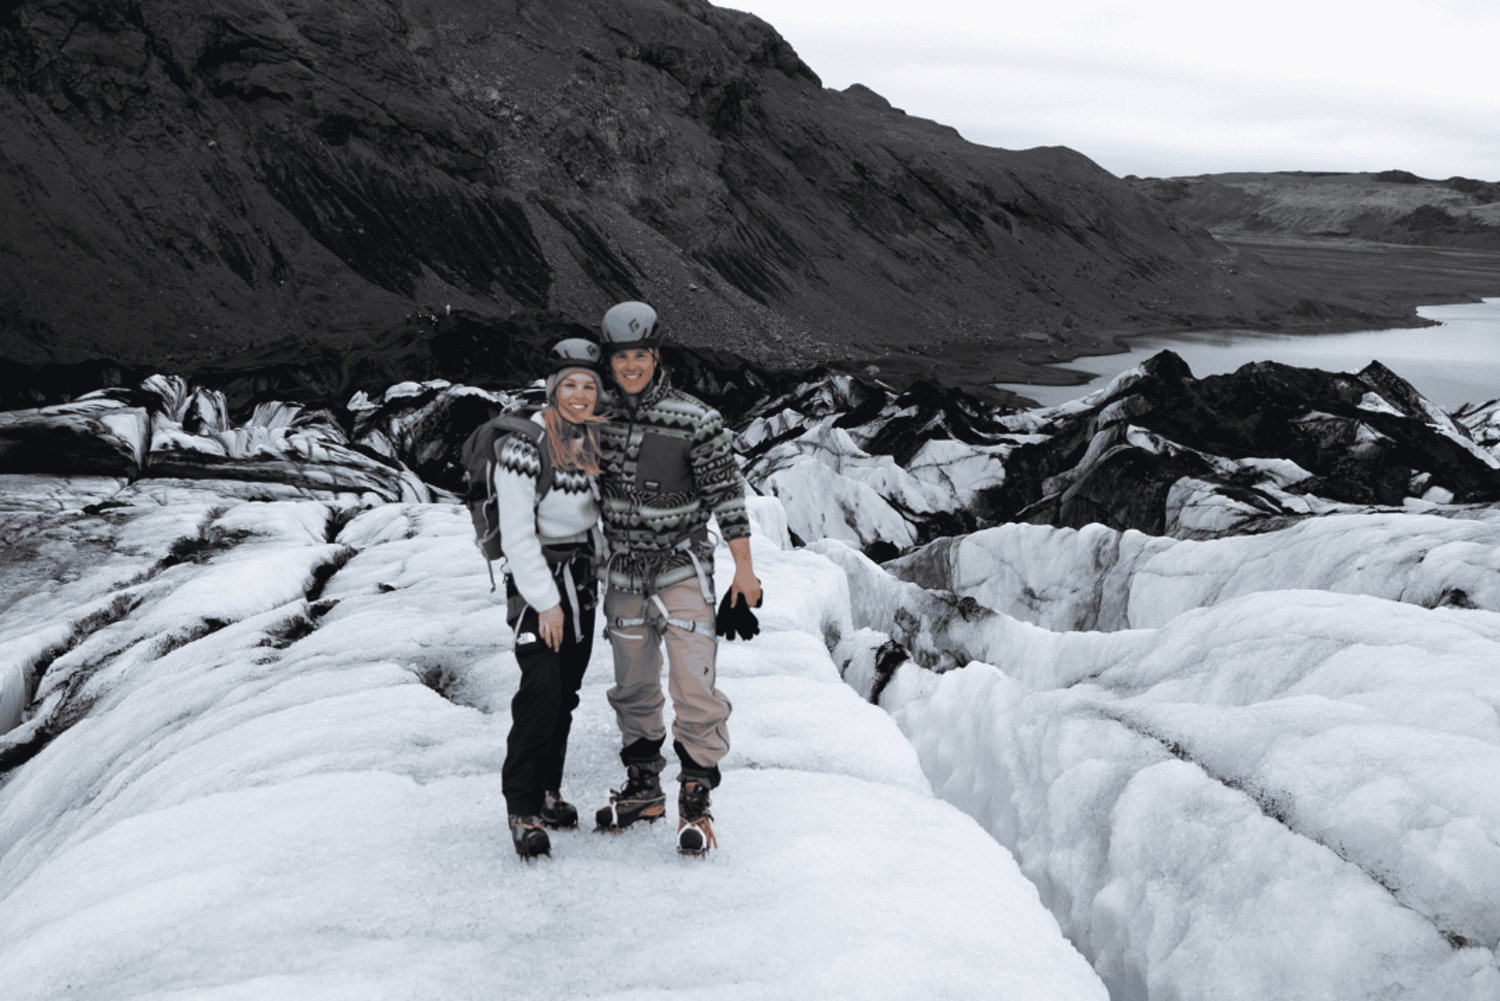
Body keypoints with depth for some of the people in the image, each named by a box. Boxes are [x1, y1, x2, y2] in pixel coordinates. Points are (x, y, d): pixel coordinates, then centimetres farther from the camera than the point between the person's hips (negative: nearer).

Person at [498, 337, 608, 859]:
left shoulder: (595, 439, 3)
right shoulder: (525, 446, -18)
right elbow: (516, 534, -17)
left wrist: (595, 578, 17)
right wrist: (546, 601, -17)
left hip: (582, 577, 7)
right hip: (535, 578, -7)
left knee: (566, 691, 10)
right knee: (542, 688, -15)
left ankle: (548, 791, 23)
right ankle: (522, 807, -5)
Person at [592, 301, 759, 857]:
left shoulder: (694, 419, -14)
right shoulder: (603, 416, 1)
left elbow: (726, 493, -11)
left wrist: (744, 569, -11)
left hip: (683, 569, -5)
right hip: (624, 571, 5)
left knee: (693, 686, -11)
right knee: (633, 687, 15)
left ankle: (695, 802, 2)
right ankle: (644, 789, 30)